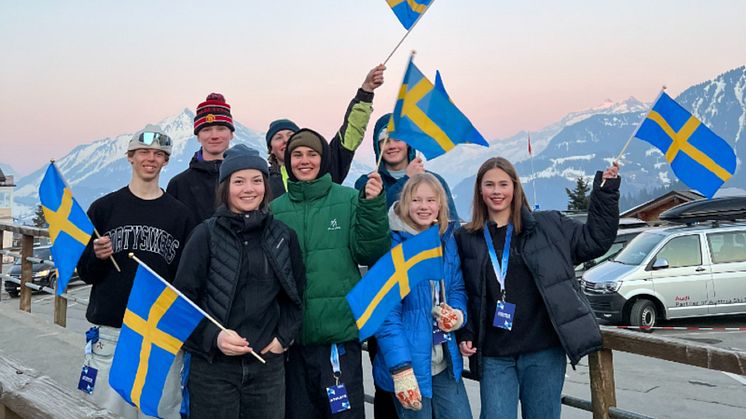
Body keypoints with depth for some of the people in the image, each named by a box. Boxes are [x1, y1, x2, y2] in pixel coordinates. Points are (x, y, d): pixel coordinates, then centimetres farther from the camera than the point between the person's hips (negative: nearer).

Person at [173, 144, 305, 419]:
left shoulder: (284, 236, 6)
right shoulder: (206, 235, -3)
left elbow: (296, 294, 13)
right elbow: (184, 297, -6)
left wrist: (283, 337, 1)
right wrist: (213, 336, -18)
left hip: (268, 363, 3)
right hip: (212, 364, -3)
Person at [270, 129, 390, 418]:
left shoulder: (349, 200, 0)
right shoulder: (276, 209, 5)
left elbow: (368, 253, -5)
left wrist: (372, 206, -18)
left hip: (340, 331, -2)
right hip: (292, 334, 3)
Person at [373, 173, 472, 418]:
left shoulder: (448, 241, 6)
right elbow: (386, 313, -15)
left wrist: (458, 314, -8)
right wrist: (401, 369, -20)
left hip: (446, 364, 6)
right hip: (411, 365, -5)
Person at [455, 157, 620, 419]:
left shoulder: (547, 226, 5)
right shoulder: (465, 239, 7)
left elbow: (594, 239, 10)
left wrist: (606, 191, 6)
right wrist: (464, 335, 2)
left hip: (544, 352, 0)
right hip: (494, 358, 0)